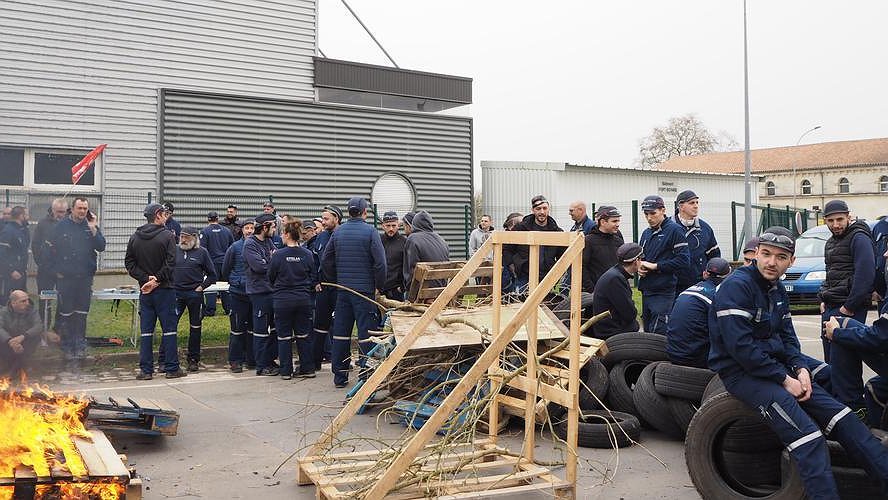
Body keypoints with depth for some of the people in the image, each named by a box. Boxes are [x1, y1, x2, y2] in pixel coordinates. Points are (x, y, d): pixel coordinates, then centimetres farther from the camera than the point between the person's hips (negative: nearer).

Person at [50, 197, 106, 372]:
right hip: (65, 278, -1)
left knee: (81, 316, 5)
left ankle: (79, 350, 11)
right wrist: (57, 270, -2)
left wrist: (93, 229, -12)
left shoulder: (91, 225, 6)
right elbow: (53, 248, 2)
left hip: (85, 277, 2)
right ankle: (68, 350, 10)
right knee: (66, 315, 1)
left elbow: (101, 247, -4)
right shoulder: (62, 226, 1)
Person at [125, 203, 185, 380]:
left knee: (146, 330, 8)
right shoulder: (167, 236, -9)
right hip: (164, 289, -4)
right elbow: (170, 263, -17)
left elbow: (129, 263, 2)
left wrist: (145, 278, -4)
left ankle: (146, 370, 8)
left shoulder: (134, 237, 6)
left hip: (144, 290, 4)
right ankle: (171, 368, 6)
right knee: (169, 328, 3)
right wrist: (157, 279, -11)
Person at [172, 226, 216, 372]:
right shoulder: (174, 250, 5)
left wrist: (201, 286, -3)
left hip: (195, 295, -1)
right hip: (176, 293, 1)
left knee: (195, 327, 8)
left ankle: (193, 359, 18)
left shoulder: (202, 252, 2)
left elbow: (212, 275, 6)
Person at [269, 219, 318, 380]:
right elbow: (314, 277, 3)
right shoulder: (308, 254, -3)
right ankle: (308, 369, 15)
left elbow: (271, 277, -1)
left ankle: (286, 371, 11)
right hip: (303, 300, 3)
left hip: (282, 300, -3)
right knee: (304, 335, 12)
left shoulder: (278, 255, -11)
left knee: (284, 336, 7)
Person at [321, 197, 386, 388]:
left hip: (343, 289, 5)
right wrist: (379, 286, -1)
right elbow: (380, 262, -13)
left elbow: (326, 260, 9)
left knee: (341, 332, 9)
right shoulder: (370, 232, -8)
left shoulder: (338, 232, 7)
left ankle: (340, 376, 15)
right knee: (366, 333, -1)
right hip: (364, 289, -5)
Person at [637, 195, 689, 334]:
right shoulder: (646, 233, 15)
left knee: (657, 335, -12)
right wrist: (639, 267, 3)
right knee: (647, 333, 13)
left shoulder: (674, 230, -8)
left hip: (664, 293, -8)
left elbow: (683, 260, -16)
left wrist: (655, 266, -15)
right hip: (646, 291, 8)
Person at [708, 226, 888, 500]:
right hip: (741, 372, -9)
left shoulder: (777, 290, 12)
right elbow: (740, 346, -23)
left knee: (841, 417, -1)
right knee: (809, 439, -23)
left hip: (776, 365, 9)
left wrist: (800, 369, -4)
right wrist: (784, 379, -17)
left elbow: (787, 336, 16)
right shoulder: (737, 286, -17)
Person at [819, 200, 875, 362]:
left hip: (850, 308, -9)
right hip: (829, 307, 9)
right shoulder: (831, 242, 19)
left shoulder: (859, 238, -9)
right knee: (829, 357, 12)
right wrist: (823, 300, 13)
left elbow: (865, 275, -18)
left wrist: (849, 306, -18)